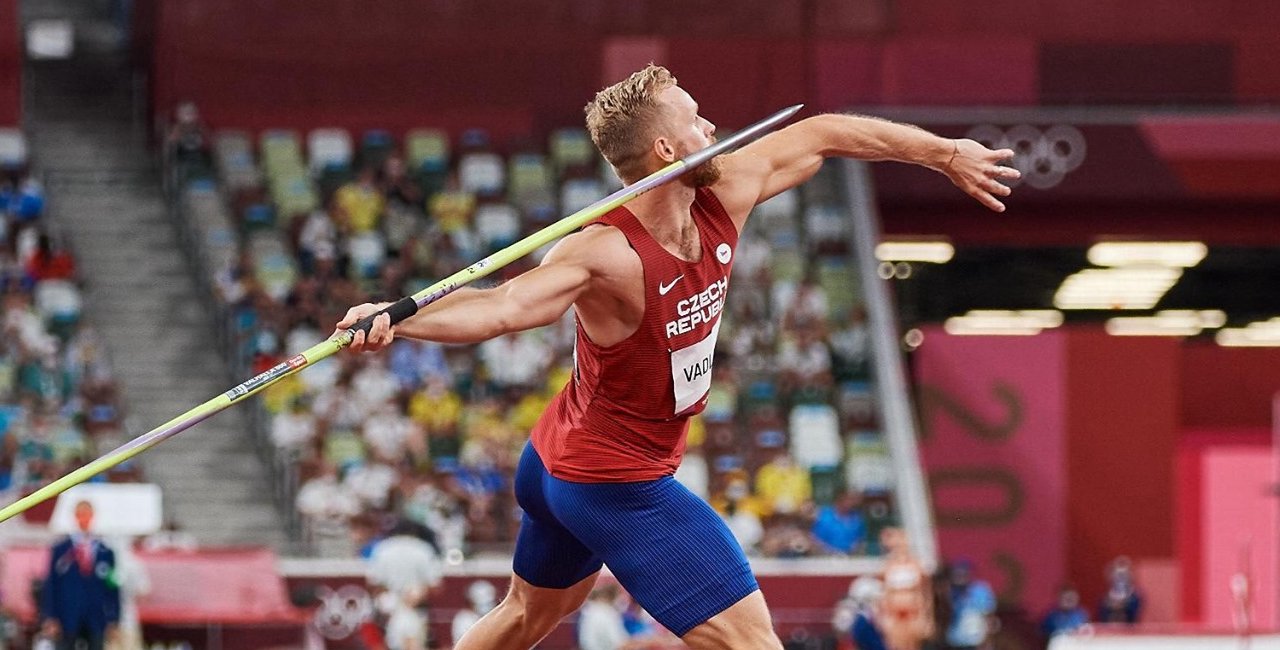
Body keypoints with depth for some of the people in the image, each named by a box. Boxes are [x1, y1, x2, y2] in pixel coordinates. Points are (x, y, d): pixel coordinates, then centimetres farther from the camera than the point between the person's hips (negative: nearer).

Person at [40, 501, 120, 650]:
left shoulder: (106, 553, 7)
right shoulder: (60, 550, 4)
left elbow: (113, 589, 9)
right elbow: (50, 586, 3)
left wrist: (113, 621, 3)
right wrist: (50, 618, -4)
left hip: (96, 620, 1)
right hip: (67, 620, -1)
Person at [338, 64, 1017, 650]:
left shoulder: (721, 196, -9)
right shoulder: (606, 253, -33)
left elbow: (821, 135, 4)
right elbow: (502, 305, -48)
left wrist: (946, 152, 11)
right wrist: (396, 318, -66)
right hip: (619, 481, -10)